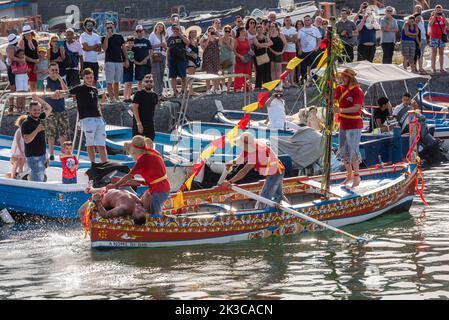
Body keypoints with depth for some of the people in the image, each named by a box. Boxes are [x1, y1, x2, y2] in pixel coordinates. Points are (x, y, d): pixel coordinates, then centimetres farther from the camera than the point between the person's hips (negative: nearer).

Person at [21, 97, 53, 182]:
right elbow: (27, 140, -24)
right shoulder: (26, 124, -14)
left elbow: (49, 108, 21)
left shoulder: (39, 119, 7)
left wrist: (38, 99, 11)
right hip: (33, 156, -8)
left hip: (42, 155, 8)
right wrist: (37, 130, -26)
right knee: (37, 181, -13)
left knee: (42, 178, 14)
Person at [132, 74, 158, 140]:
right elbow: (135, 108, -13)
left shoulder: (154, 95, 9)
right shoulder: (139, 94, -9)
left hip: (150, 124, 6)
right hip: (139, 123, -6)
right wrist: (139, 123, -20)